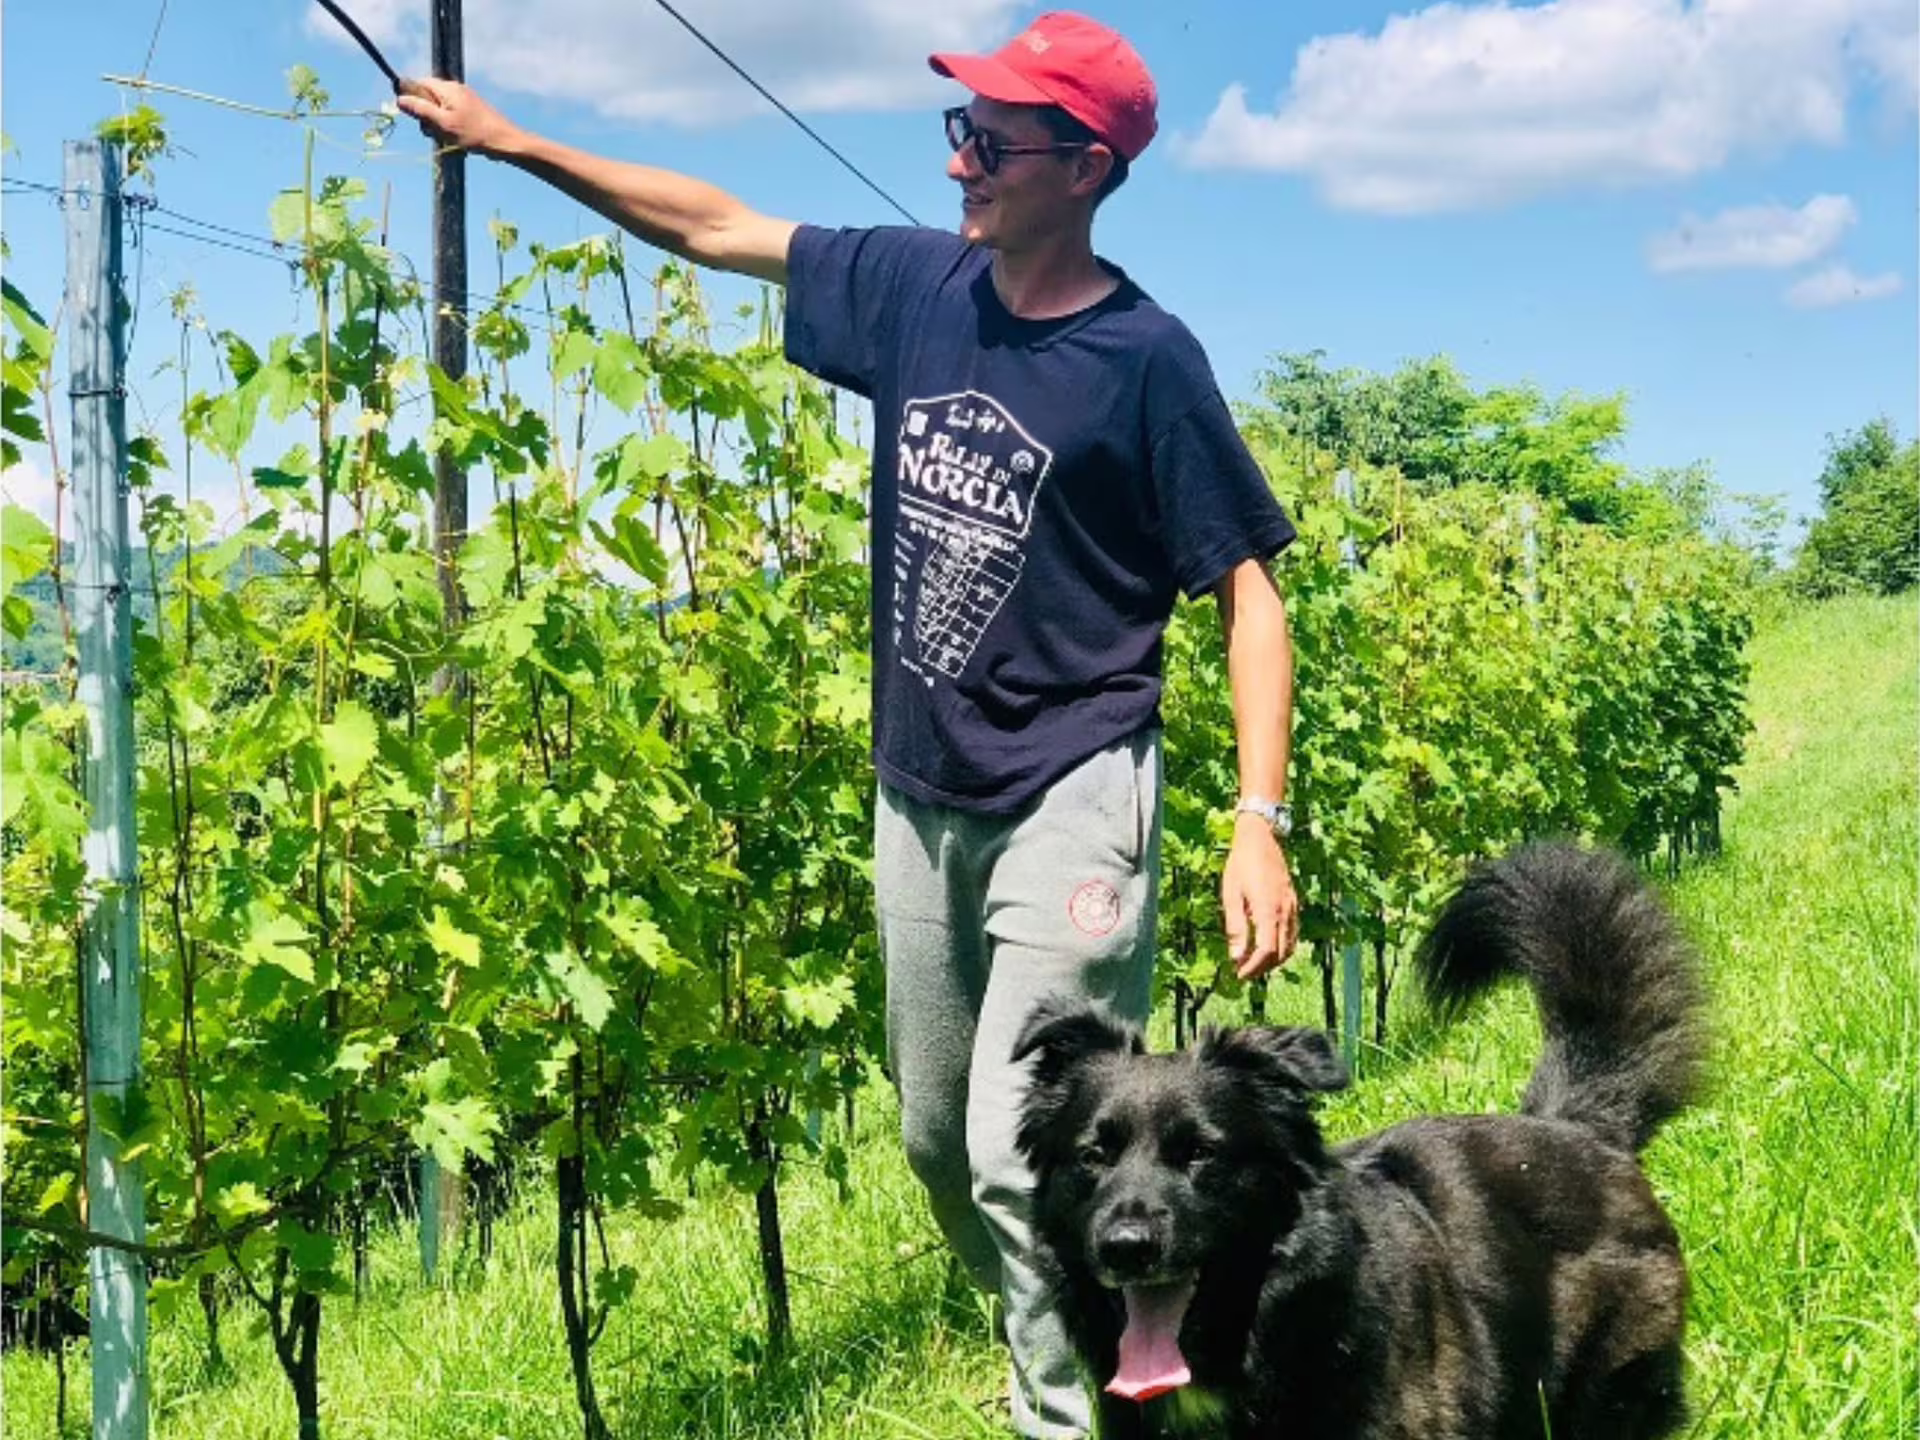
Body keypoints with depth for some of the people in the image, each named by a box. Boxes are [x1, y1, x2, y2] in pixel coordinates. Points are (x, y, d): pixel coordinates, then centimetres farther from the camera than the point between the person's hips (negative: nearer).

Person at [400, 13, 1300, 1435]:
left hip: (1071, 800, -6)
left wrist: (1260, 824, -18)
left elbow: (1248, 590, -10)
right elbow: (713, 224, 14)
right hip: (920, 796, 7)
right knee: (939, 1146, 14)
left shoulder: (1145, 358, -13)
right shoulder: (913, 282, 2)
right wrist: (509, 140, 13)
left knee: (1018, 1155, -14)